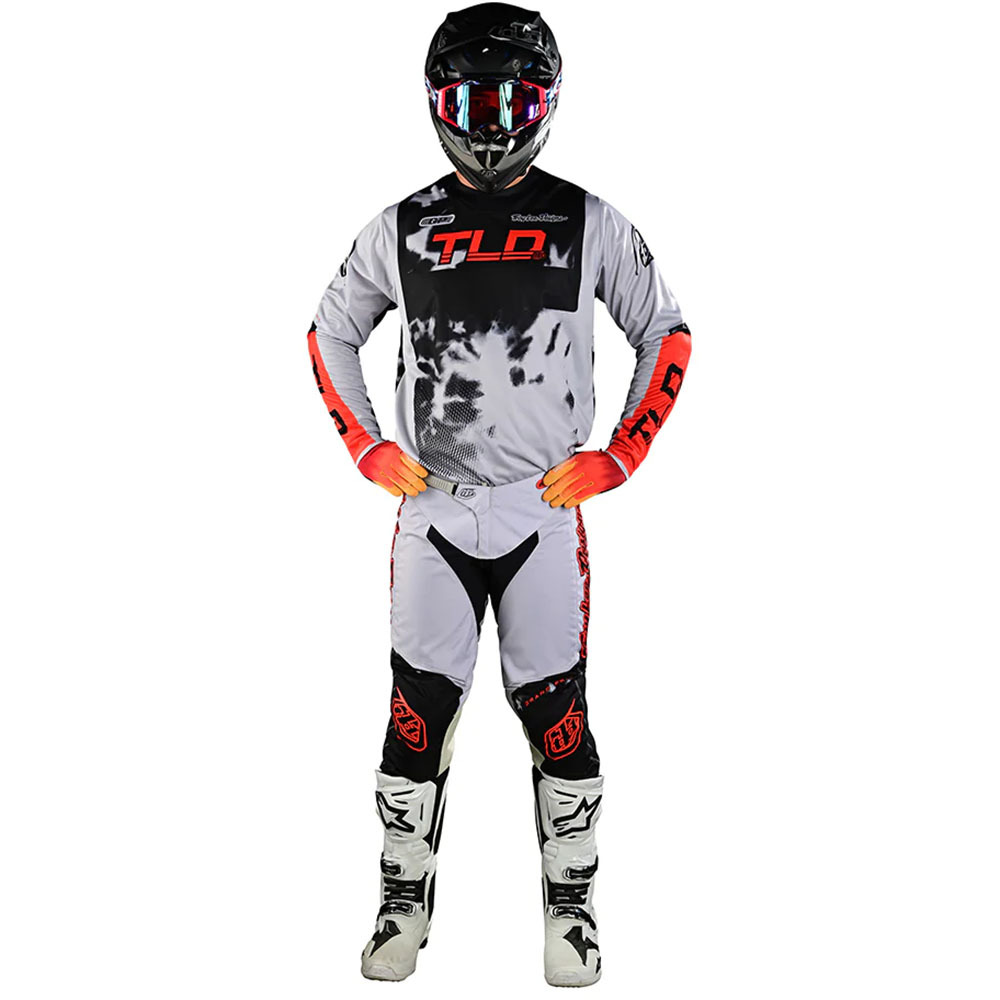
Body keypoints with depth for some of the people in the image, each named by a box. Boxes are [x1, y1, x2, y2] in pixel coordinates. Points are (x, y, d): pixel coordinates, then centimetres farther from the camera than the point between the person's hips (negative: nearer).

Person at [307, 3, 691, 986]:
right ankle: (405, 903, 23)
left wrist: (619, 456, -1)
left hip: (545, 510, -1)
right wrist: (368, 447, 6)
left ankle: (571, 904, 22)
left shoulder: (589, 224, 2)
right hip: (431, 509, 1)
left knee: (555, 712, 4)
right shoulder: (402, 229, 6)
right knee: (419, 710, 5)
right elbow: (330, 333, 18)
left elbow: (667, 335, 8)